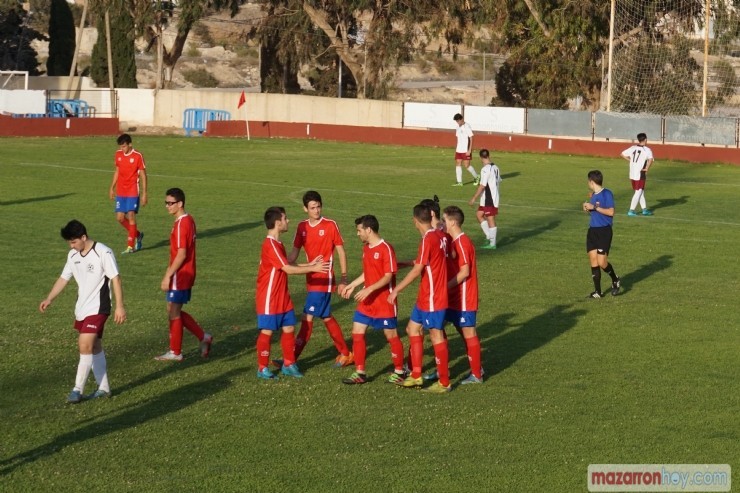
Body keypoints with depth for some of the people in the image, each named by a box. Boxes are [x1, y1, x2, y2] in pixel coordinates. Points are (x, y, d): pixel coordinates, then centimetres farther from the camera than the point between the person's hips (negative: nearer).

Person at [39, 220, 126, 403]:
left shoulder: (103, 253, -15)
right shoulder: (73, 255, 6)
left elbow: (115, 279, -13)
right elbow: (63, 278, 14)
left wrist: (119, 307, -15)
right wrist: (49, 299, 3)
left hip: (97, 308, -7)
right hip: (81, 308, 7)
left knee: (85, 346, -15)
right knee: (94, 347, 12)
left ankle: (78, 389, -9)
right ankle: (103, 388, 19)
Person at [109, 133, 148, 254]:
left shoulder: (138, 156, -10)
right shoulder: (118, 154, 6)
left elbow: (143, 175, -7)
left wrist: (144, 194, -9)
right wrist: (112, 187, 16)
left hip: (133, 192, -6)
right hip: (120, 192, 6)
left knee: (131, 217, -9)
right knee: (120, 218, 3)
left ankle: (131, 246, -2)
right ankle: (137, 235, 26)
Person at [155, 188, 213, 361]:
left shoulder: (181, 224, -20)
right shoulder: (188, 220, 9)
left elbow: (181, 254, -23)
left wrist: (168, 276, -19)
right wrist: (170, 270, 21)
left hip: (180, 276, -9)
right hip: (187, 274, 9)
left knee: (173, 312, 2)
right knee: (175, 311, 17)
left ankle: (175, 352, 12)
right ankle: (203, 337, 18)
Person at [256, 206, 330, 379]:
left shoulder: (278, 244, 10)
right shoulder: (270, 245, -21)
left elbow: (287, 267, 16)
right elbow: (288, 269, -25)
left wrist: (310, 264, 10)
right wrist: (313, 269, -20)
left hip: (282, 298, 9)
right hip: (268, 299, -9)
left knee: (289, 329, 10)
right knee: (267, 331, -1)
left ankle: (289, 365, 20)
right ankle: (262, 368, 9)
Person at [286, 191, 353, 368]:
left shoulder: (330, 225, -10)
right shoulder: (302, 227, 6)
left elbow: (341, 251, -5)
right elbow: (295, 252, 10)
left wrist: (343, 278, -8)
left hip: (324, 279, -7)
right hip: (312, 279, 7)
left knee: (307, 318, -8)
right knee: (326, 317, 15)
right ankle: (345, 354, 26)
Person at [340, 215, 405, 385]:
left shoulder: (386, 249, -16)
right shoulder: (366, 248, 9)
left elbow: (388, 277, -19)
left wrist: (369, 289, -27)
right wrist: (351, 286, 20)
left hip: (384, 302, -8)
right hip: (367, 302, 8)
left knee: (391, 335, 3)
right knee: (357, 333, 2)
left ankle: (399, 371, 19)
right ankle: (360, 373, 8)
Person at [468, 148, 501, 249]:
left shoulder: (485, 169, -18)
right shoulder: (495, 167, 7)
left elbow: (482, 186, -21)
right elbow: (499, 181, 17)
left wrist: (474, 198, -16)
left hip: (488, 199, -8)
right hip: (495, 197, 8)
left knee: (490, 219, -1)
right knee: (479, 214, 16)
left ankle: (492, 243, 1)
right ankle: (489, 236, 14)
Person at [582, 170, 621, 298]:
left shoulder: (607, 194, -11)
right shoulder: (593, 195, 14)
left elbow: (611, 212, -18)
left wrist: (594, 207, -19)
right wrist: (588, 209, 3)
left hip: (604, 231, -8)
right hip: (592, 230, 8)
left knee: (602, 262, -12)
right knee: (593, 261, 2)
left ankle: (615, 280, 16)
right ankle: (597, 292, 7)